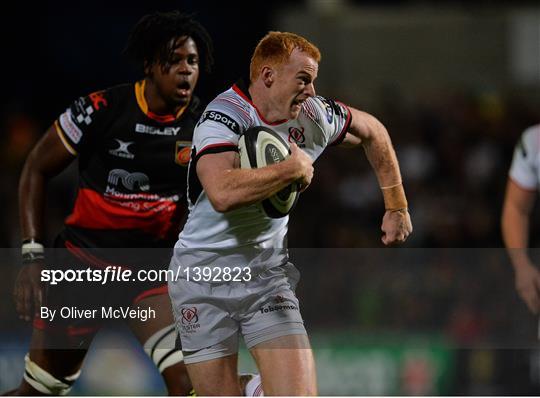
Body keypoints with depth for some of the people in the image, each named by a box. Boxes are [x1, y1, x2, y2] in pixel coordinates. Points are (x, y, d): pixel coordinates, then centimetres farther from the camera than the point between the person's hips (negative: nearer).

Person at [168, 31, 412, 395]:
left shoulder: (314, 116, 0)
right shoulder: (224, 116, -18)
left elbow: (372, 132, 22)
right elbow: (223, 194, -37)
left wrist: (397, 206, 21)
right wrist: (294, 167, -25)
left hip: (269, 273, 4)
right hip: (204, 279, -4)